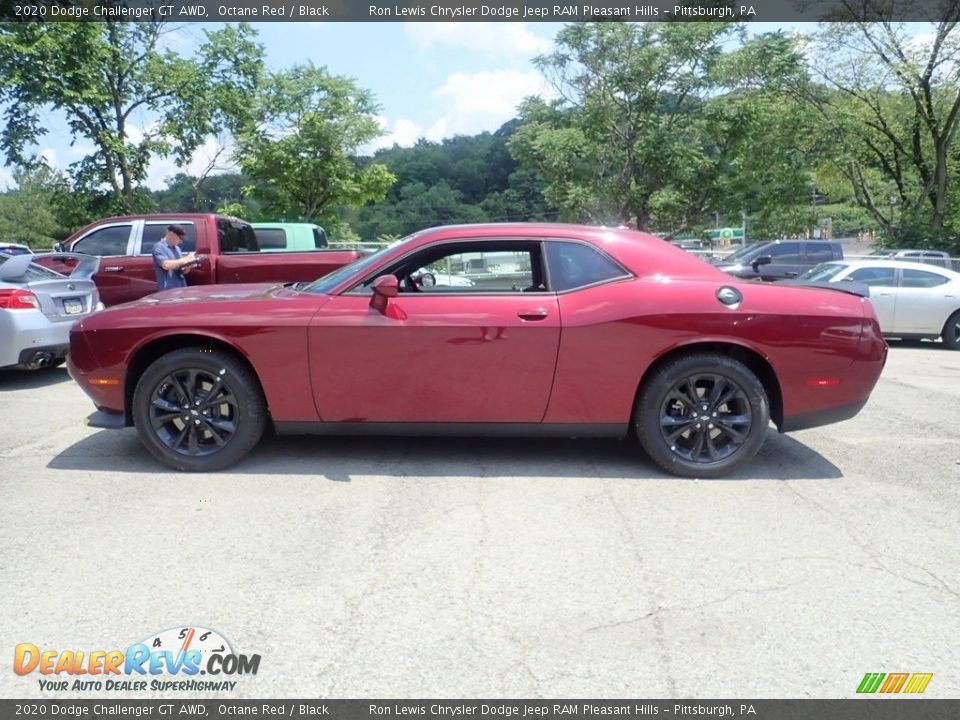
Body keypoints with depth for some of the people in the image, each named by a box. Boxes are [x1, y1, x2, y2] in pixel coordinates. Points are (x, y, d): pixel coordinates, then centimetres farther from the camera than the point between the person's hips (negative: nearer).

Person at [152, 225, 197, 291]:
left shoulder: (177, 248, 17)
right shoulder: (159, 247, -6)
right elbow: (166, 265, -23)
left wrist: (189, 266, -3)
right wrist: (185, 259, -16)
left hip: (181, 288, 8)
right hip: (168, 290, -8)